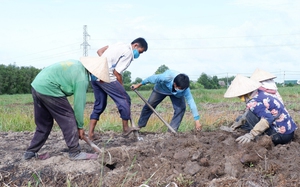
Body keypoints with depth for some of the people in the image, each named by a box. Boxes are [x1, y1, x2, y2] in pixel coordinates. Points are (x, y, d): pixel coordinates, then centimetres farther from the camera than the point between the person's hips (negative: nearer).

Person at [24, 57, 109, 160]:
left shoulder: (77, 64, 14)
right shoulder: (82, 78, -12)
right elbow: (79, 103, -8)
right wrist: (80, 126, 3)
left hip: (36, 85, 9)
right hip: (48, 90, -9)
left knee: (44, 124, 19)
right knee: (68, 119, 0)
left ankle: (30, 152, 24)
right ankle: (75, 153, 4)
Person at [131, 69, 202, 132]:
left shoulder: (185, 88, -40)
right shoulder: (166, 77, -46)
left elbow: (191, 102, -39)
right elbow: (152, 78, -28)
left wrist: (197, 120, -41)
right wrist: (139, 85, -13)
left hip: (176, 94, 1)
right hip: (161, 89, 0)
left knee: (181, 108, -22)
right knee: (149, 106, 5)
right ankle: (140, 125, 28)